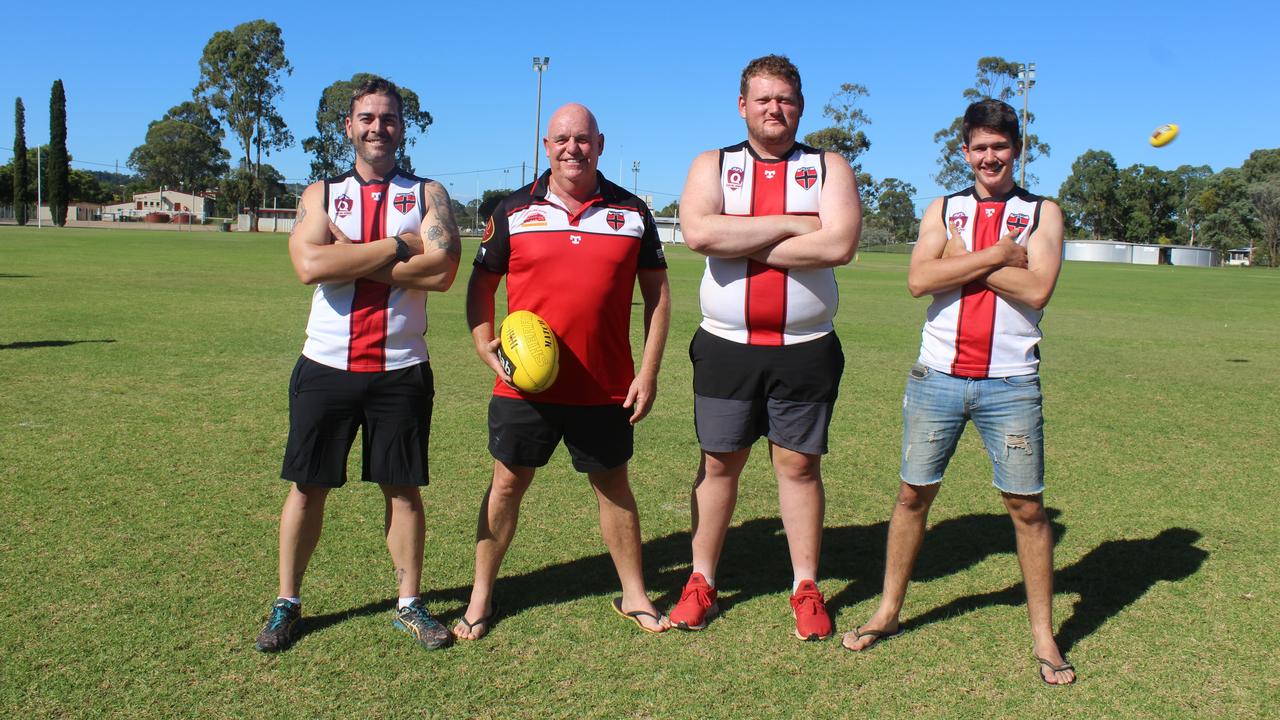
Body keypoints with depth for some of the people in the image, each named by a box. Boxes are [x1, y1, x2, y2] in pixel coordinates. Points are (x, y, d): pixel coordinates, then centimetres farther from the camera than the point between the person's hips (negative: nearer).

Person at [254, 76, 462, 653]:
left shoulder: (426, 194, 5)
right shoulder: (321, 194, 7)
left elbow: (441, 272, -14)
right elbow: (310, 265, -13)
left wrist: (349, 258, -13)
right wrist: (399, 245, -13)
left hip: (400, 370, 0)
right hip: (326, 367, 1)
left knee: (403, 489, 8)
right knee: (307, 487, 8)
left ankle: (409, 605, 22)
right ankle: (287, 604, 25)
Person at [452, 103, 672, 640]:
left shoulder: (631, 212, 4)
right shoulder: (514, 210, 3)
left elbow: (657, 292, 6)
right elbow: (481, 283, 10)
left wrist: (648, 373, 0)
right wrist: (485, 346, -6)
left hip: (606, 388, 0)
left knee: (613, 485, 12)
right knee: (507, 482, 8)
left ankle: (634, 595, 28)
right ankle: (481, 597, 24)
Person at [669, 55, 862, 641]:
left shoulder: (829, 168, 3)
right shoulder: (713, 165, 5)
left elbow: (839, 244, -16)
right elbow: (699, 233, -16)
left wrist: (743, 244, -14)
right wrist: (791, 225, -15)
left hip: (805, 349, 0)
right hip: (726, 346, 1)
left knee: (799, 463, 7)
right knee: (719, 462, 9)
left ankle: (806, 587, 20)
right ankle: (701, 581, 22)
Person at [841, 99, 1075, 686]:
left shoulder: (1042, 213, 5)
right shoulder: (943, 210, 9)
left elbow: (1036, 289, -13)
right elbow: (919, 280, -9)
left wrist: (961, 259, -8)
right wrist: (996, 255, -11)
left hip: (1010, 384, -1)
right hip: (937, 378, 2)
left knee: (1027, 506, 3)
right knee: (914, 494, 8)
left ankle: (1043, 638, 16)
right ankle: (889, 612, 22)